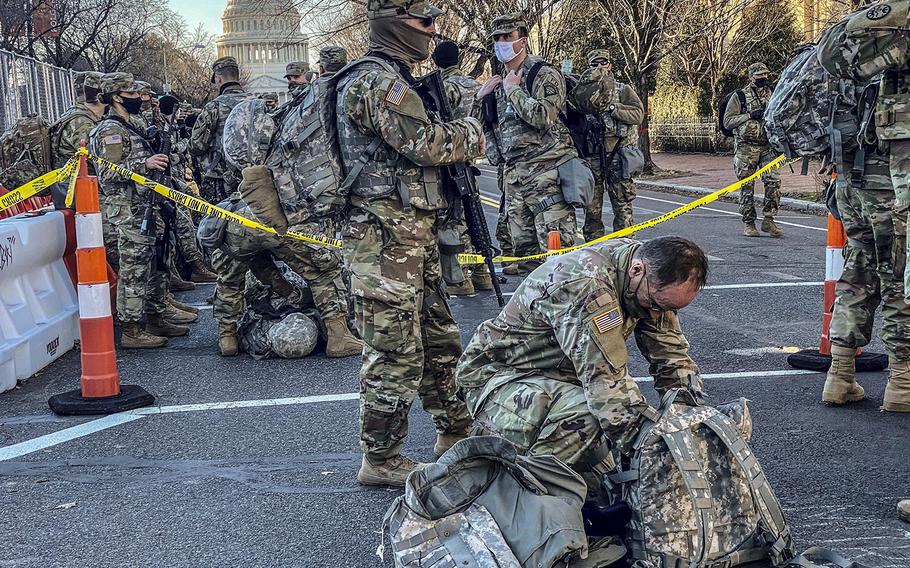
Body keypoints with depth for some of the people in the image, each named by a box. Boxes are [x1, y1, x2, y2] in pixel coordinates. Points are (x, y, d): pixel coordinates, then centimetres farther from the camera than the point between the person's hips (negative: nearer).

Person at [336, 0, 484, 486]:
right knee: (395, 353, -3)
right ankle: (380, 461, 8)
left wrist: (454, 140, 7)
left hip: (412, 235, 11)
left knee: (439, 338, 18)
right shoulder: (376, 79, -14)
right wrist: (471, 133, -2)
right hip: (387, 237, -10)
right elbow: (424, 144, -21)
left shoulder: (392, 77, 20)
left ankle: (456, 432, 31)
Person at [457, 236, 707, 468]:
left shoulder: (655, 278, -7)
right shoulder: (586, 287, -35)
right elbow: (608, 380, -36)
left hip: (559, 374, 10)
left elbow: (671, 352, -1)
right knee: (585, 416, -34)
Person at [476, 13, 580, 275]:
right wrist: (480, 97, 6)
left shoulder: (544, 75, -3)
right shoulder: (499, 83, 18)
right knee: (523, 245, 11)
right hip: (513, 173, 8)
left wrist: (513, 89, -10)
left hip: (545, 171, -8)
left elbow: (542, 117, -20)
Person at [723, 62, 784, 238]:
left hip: (768, 147, 3)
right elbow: (727, 122, -4)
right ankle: (748, 224, 10)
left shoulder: (773, 95, 13)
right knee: (747, 186, 1)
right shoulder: (739, 96, 1)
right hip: (745, 148, -3)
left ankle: (769, 220, 0)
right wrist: (750, 115, -15)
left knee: (774, 181, -10)